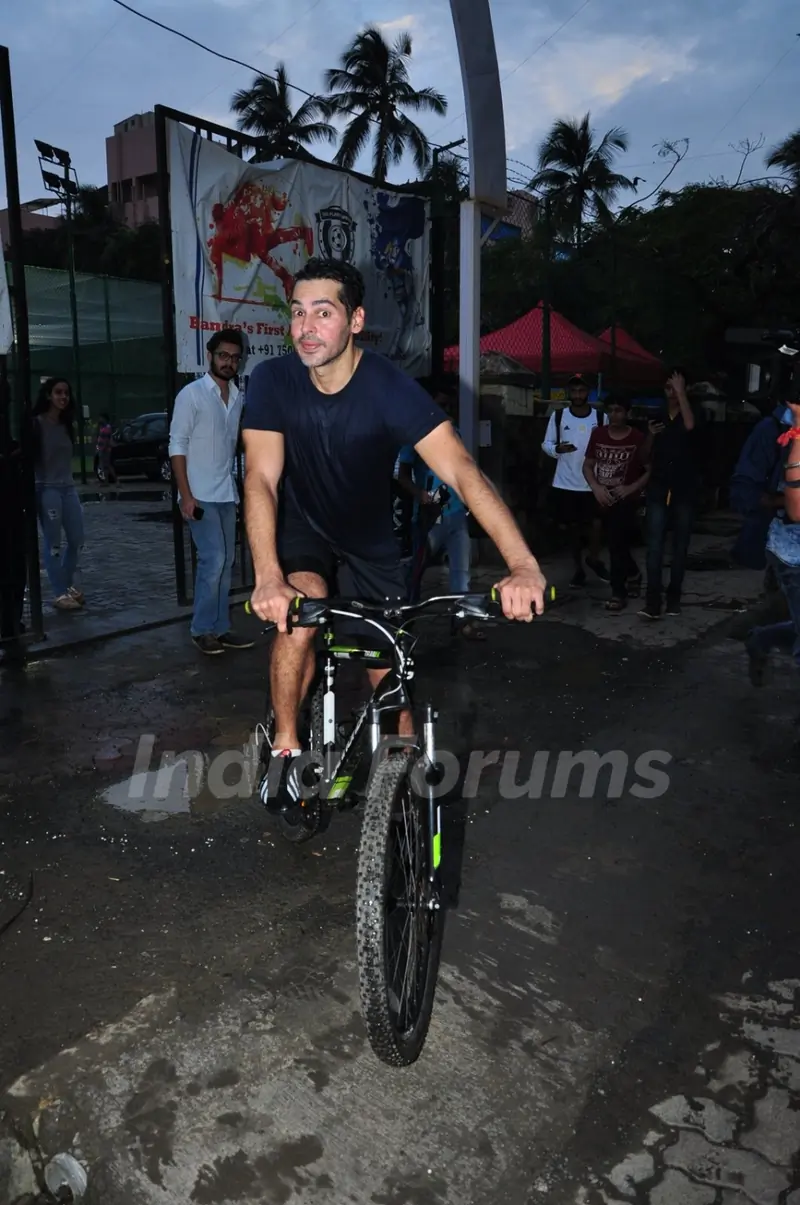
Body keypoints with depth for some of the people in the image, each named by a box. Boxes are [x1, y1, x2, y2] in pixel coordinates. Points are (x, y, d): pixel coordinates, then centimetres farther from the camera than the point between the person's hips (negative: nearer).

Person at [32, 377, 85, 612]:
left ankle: (68, 584, 26)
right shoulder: (37, 423, -7)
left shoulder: (67, 425, 13)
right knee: (53, 543, -3)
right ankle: (60, 593, 4)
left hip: (68, 487, 7)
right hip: (46, 488, -7)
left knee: (77, 540, 8)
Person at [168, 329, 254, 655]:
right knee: (213, 561, -12)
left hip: (227, 494, 7)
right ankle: (202, 629, 1)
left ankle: (220, 628, 17)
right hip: (201, 496, -6)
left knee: (225, 563, 8)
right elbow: (177, 445, -10)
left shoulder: (239, 398, 11)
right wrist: (185, 495, -16)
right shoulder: (192, 394, -7)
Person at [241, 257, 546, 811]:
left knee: (391, 672, -1)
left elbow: (462, 471, -34)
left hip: (371, 540, 0)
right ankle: (285, 747, -8)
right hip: (303, 527, 0)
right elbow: (262, 479, -27)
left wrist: (523, 564, -48)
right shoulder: (273, 381, -19)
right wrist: (268, 577, -45)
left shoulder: (391, 387, -25)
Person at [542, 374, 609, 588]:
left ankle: (594, 558, 19)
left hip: (593, 482, 0)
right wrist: (557, 449, -18)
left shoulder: (600, 417, 0)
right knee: (573, 526, 9)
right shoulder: (558, 416, 0)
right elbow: (546, 444, 2)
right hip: (566, 482, 1)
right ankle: (578, 568, 25)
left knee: (597, 523, -10)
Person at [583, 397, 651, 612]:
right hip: (604, 499, 5)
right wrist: (595, 487, -7)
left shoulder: (638, 438, -10)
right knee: (618, 543, 19)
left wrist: (631, 488, -18)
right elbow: (587, 466, 9)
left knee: (617, 544, -10)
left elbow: (650, 470, -7)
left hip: (625, 500, -5)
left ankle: (618, 593, 0)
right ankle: (633, 574, 44)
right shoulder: (598, 435, 4)